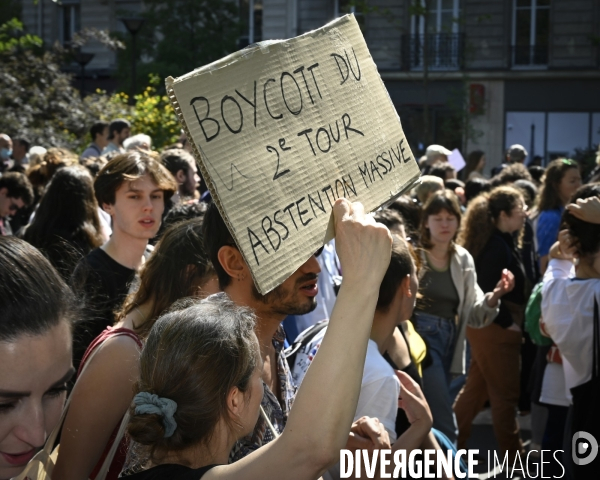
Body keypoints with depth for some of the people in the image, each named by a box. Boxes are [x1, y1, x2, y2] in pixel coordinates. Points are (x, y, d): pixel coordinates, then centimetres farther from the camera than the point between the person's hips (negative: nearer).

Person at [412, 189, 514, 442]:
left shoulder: (463, 260, 10)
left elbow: (472, 313, 9)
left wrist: (494, 296, -9)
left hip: (449, 340, 6)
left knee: (425, 419, 13)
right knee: (443, 424, -10)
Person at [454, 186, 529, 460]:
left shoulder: (502, 241, 11)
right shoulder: (497, 245, -19)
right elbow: (488, 292, -24)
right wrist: (508, 323, -17)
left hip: (490, 327, 10)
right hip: (495, 329, -10)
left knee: (477, 389, 16)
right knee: (506, 394, 1)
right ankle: (513, 457, 10)